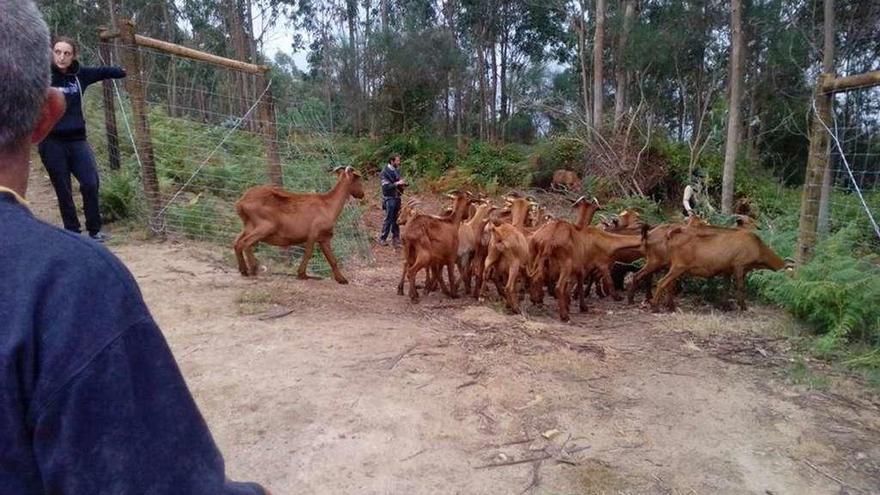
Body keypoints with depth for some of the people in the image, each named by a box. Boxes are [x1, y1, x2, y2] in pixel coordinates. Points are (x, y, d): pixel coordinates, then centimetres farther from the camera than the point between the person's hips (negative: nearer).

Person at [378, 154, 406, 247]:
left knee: (396, 219, 12)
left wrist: (402, 184, 0)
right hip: (389, 198, -7)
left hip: (397, 197, 7)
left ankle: (396, 238, 21)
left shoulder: (397, 170, 8)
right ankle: (382, 238, 9)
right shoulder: (385, 172, -13)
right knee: (388, 219, -2)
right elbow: (386, 186, -20)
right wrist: (397, 183, -25)